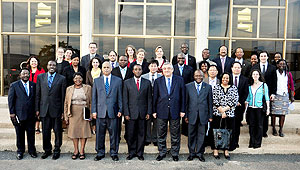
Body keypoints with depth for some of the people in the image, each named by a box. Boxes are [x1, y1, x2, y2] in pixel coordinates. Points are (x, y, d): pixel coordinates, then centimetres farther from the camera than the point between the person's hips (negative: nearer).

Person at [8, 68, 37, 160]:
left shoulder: (33, 85, 7)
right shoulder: (14, 85, 1)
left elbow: (36, 99, 9)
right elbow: (10, 100, 0)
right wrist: (12, 112, -5)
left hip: (31, 115, 2)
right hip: (19, 114, -2)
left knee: (31, 133, 9)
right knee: (20, 134, 10)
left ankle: (32, 150, 24)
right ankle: (20, 151, 26)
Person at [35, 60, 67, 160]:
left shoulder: (62, 79, 0)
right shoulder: (40, 77, 7)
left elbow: (63, 96, -1)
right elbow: (38, 94, 7)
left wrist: (63, 111, -4)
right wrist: (37, 109, 3)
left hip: (56, 109, -2)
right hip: (44, 109, 2)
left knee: (57, 132, 7)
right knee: (45, 132, 10)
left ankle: (57, 151, 21)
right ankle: (47, 150, 27)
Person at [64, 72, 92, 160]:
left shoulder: (88, 88, 5)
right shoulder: (69, 89, 9)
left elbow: (91, 102, 4)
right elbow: (66, 103, 10)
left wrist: (91, 114, -4)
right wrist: (66, 116, 4)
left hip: (84, 113, -1)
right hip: (73, 113, 2)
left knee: (84, 131, 0)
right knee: (74, 131, 4)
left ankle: (82, 151, 12)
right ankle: (76, 151, 17)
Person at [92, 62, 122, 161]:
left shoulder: (118, 80, 6)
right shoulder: (97, 81, 9)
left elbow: (120, 96, 5)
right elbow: (94, 97, 8)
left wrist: (120, 110, 0)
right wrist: (94, 110, 1)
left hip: (113, 111, -1)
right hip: (100, 111, 1)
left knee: (113, 133, 4)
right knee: (99, 134, 7)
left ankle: (114, 153, 18)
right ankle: (100, 153, 21)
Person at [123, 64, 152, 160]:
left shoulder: (147, 83, 7)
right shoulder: (127, 83, 5)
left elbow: (149, 98, 6)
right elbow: (125, 99, 2)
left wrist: (149, 112, 0)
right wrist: (126, 113, -5)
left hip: (143, 113, 1)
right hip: (131, 113, -1)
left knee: (141, 134, 7)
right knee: (131, 134, 4)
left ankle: (140, 153, 20)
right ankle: (131, 153, 19)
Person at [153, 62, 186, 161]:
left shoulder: (179, 80, 5)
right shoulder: (158, 81, 7)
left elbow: (183, 96, 4)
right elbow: (155, 97, 6)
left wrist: (182, 110, -1)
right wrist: (154, 111, 1)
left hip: (175, 111, 0)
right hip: (161, 111, 1)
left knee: (175, 134, 8)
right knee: (161, 134, 8)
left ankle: (175, 153, 21)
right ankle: (162, 152, 23)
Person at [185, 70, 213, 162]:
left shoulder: (208, 87, 6)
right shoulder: (188, 86, 4)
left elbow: (210, 102, 6)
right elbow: (186, 102, 4)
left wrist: (210, 116, 3)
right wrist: (186, 115, 0)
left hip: (203, 115, 0)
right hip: (192, 115, 0)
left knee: (201, 134, 6)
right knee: (191, 134, 8)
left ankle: (200, 153, 20)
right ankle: (192, 153, 22)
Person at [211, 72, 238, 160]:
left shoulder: (234, 88, 8)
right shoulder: (216, 87, 4)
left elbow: (235, 101, -1)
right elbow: (215, 100, -3)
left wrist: (225, 109, -10)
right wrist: (221, 111, -10)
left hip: (230, 114, 2)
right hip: (217, 114, -1)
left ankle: (226, 151, 17)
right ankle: (215, 150, 12)